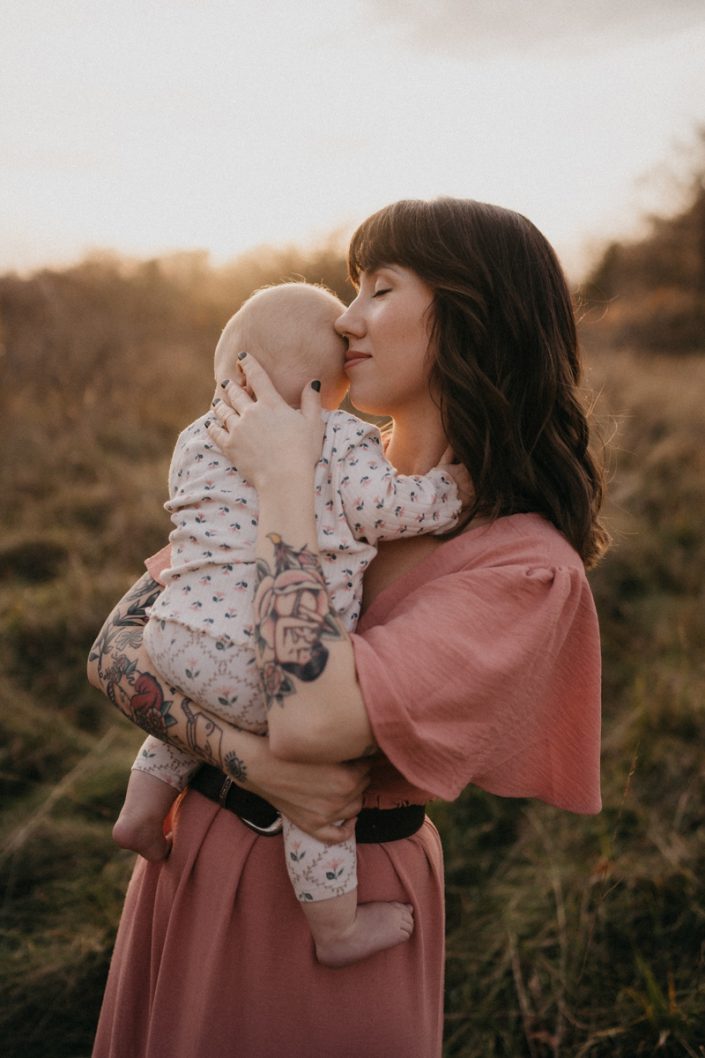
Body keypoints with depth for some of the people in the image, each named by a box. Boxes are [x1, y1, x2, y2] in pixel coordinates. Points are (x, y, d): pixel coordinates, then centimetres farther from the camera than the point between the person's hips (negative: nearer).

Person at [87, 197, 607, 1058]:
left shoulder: (524, 564, -19)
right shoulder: (324, 476, -3)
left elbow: (311, 722, -31)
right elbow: (116, 649, -7)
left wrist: (285, 483, -24)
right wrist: (249, 758, -24)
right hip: (192, 858, 5)